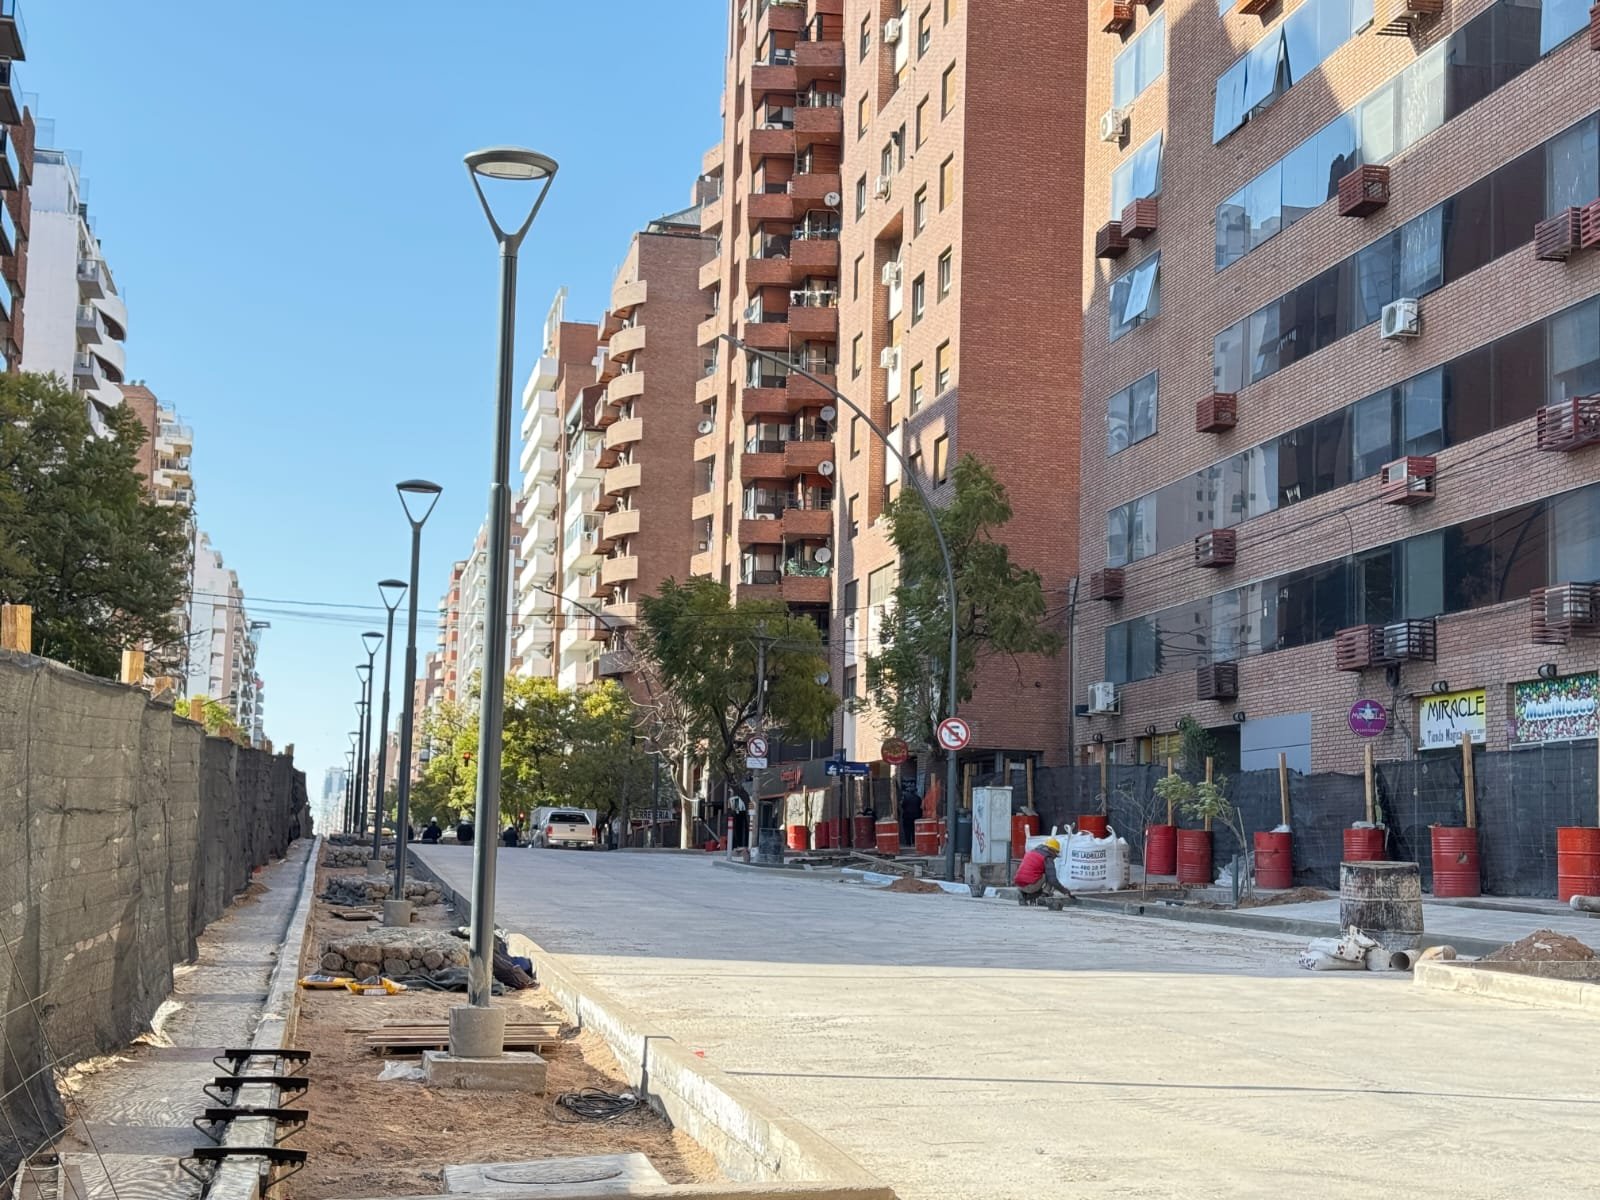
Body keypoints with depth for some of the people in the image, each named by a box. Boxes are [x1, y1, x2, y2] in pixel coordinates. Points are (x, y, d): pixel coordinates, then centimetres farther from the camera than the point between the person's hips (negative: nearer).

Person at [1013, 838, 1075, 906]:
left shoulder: (1030, 852, 20)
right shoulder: (1048, 858, -4)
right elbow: (1053, 880, -11)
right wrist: (1067, 893, -4)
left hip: (1019, 886, 7)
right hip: (1031, 886, -7)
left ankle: (1023, 895, 10)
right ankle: (1043, 896, -7)